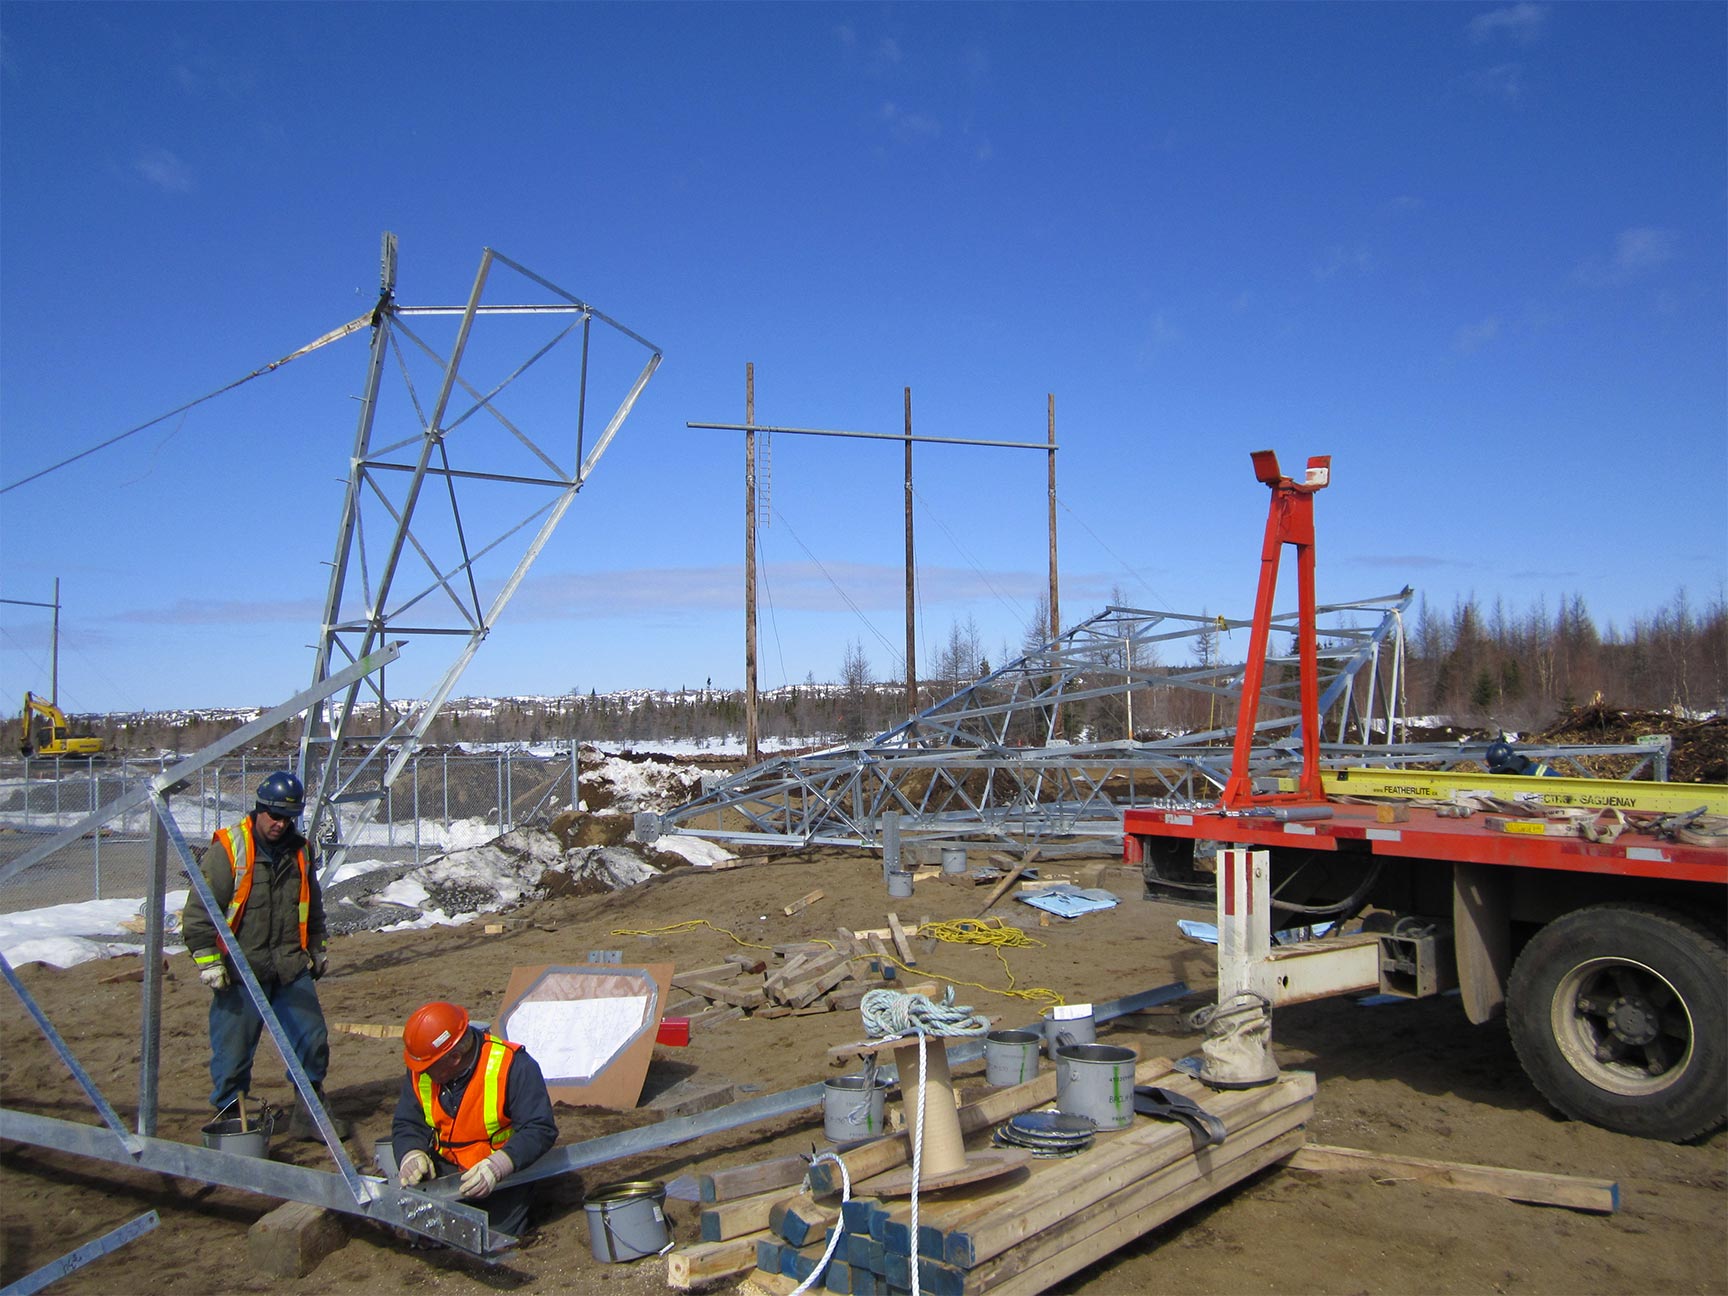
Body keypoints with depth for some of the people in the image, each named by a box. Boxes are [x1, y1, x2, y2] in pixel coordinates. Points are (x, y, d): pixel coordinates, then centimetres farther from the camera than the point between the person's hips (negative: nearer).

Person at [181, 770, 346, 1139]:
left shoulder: (300, 852, 10)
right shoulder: (227, 850, -9)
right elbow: (198, 912, -9)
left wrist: (317, 948, 26)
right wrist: (207, 960, -12)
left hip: (292, 971, 5)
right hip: (240, 974, -5)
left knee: (313, 1040, 4)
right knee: (233, 1051, 2)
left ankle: (310, 1113, 19)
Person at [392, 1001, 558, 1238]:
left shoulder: (512, 1066, -22)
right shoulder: (420, 1072, -5)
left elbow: (539, 1130, -22)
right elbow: (407, 1124, 3)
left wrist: (497, 1166, -34)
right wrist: (411, 1154, -20)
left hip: (502, 1174, -5)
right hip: (445, 1168, 5)